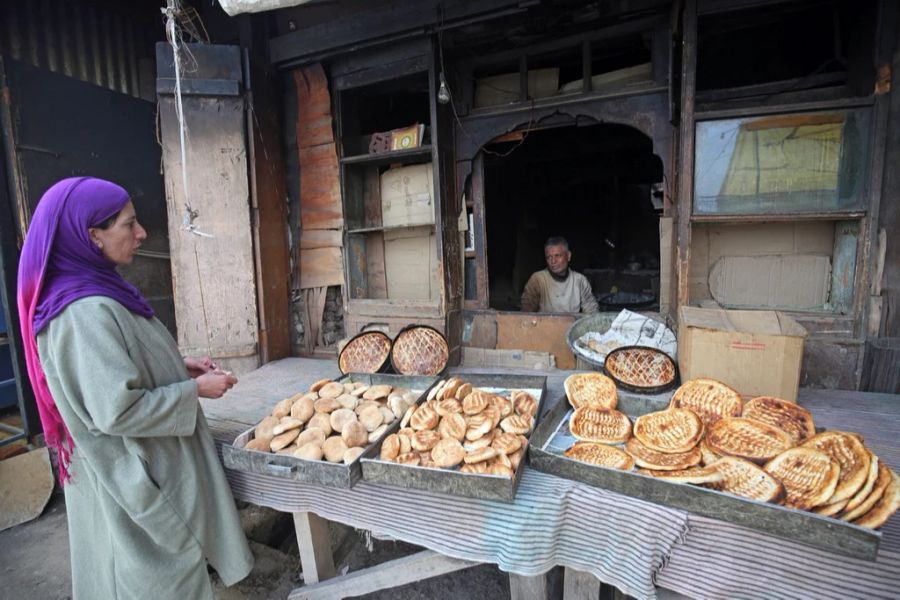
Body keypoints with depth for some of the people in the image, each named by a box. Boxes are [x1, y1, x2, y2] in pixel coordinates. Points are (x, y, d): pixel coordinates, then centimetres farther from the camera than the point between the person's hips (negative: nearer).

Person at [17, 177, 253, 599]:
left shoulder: (97, 293, 3)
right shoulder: (86, 311, -28)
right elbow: (118, 411, -29)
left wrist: (178, 365, 4)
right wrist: (194, 389, -18)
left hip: (141, 463, 9)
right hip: (134, 474, -9)